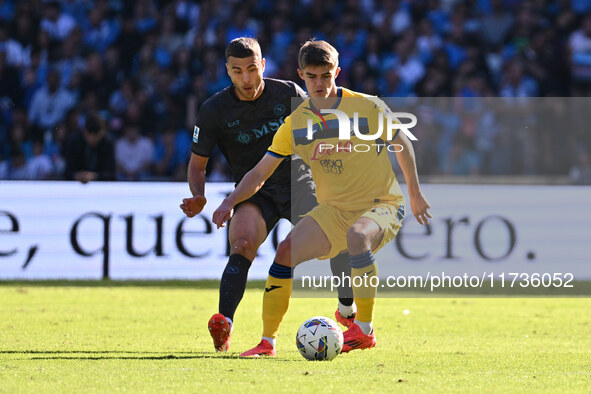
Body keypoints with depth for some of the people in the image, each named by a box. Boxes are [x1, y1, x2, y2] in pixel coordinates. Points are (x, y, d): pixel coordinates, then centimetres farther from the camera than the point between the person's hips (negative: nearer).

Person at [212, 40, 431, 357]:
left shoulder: (367, 107, -10)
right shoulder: (296, 123, 0)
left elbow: (401, 144, 5)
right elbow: (260, 173, 3)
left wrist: (415, 194, 11)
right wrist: (230, 202, -13)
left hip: (382, 205, -4)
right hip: (333, 209, 4)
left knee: (357, 235, -38)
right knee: (286, 251, -16)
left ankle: (365, 330, -26)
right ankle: (267, 342, -4)